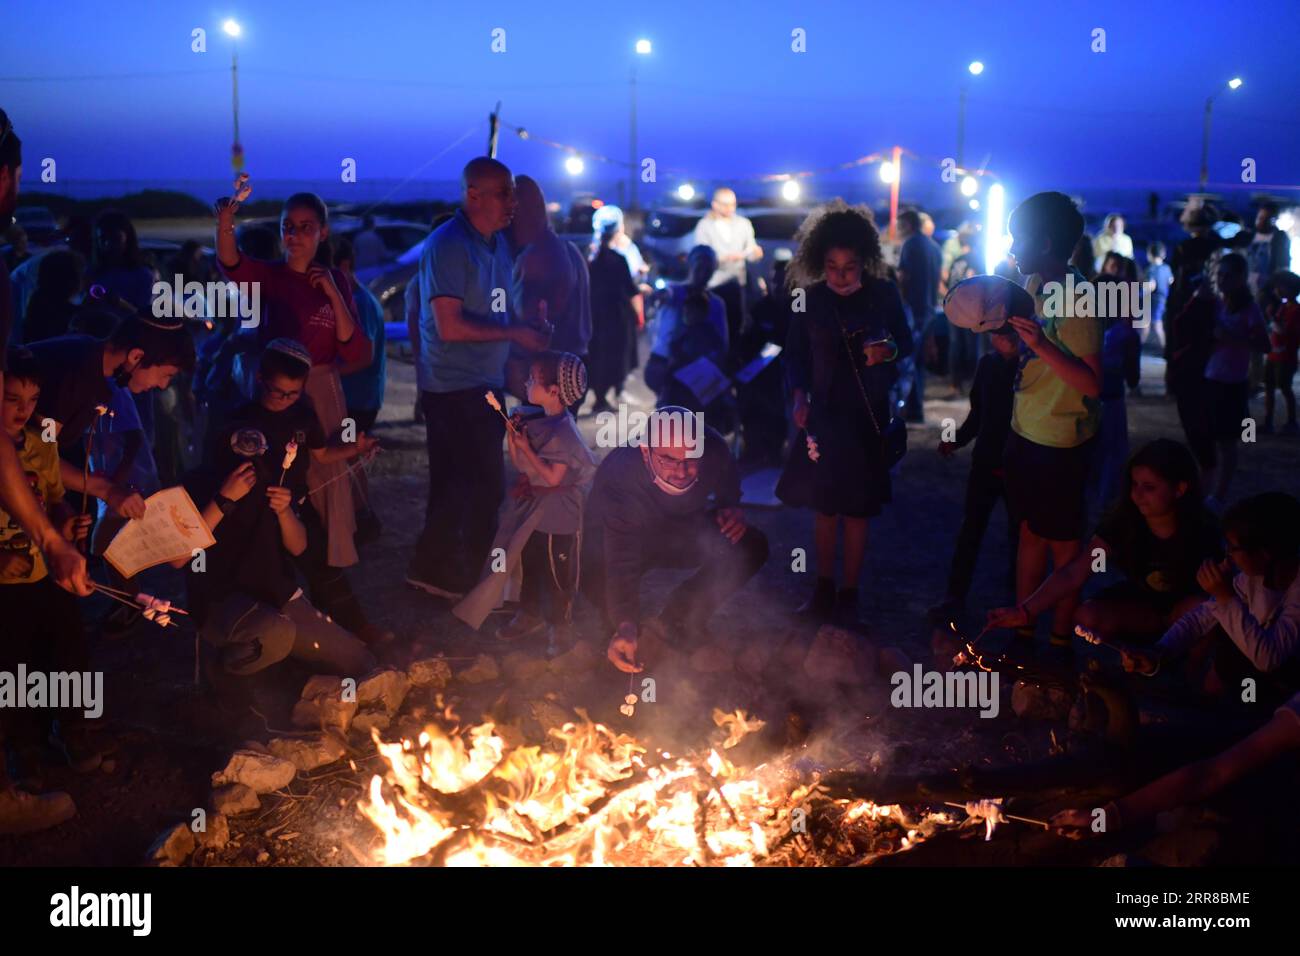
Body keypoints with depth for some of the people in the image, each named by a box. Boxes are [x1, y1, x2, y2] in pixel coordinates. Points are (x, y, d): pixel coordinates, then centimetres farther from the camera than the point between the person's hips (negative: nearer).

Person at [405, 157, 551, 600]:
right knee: (486, 486, -4)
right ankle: (468, 581, 9)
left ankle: (433, 570, 26)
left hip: (483, 384, 9)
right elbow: (450, 327, -22)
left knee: (457, 487, 15)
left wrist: (529, 328, -1)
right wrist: (516, 333, -18)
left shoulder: (497, 243, 11)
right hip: (455, 387, -9)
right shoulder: (448, 246, -16)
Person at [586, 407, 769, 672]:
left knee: (751, 547, -17)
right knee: (598, 581, -36)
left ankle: (678, 619, 2)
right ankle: (623, 631, 1)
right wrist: (625, 626, -57)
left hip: (682, 533, 4)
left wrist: (733, 511, -21)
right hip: (612, 540, -4)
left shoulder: (714, 452, -26)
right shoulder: (618, 477, -38)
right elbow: (621, 563, -45)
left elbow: (729, 494, 1)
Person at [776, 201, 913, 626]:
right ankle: (824, 588, 22)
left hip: (867, 416, -1)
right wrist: (799, 396, -11)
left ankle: (848, 594, 16)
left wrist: (889, 349, -18)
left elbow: (906, 342, 4)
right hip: (824, 413, 1)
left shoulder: (884, 294, -6)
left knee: (856, 509, 4)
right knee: (824, 506, 8)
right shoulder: (810, 300, -4)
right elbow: (796, 355, 3)